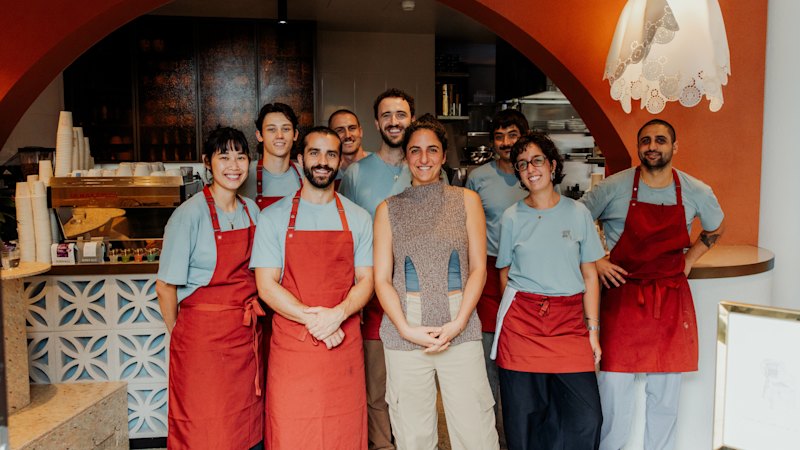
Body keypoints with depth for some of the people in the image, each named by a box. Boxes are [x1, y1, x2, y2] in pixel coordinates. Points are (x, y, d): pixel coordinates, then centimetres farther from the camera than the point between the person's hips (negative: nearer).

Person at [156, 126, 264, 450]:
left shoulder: (251, 210, 6)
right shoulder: (190, 214, -12)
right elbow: (165, 285, -8)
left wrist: (252, 318, 9)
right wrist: (179, 336, -1)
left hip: (248, 332, 6)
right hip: (203, 332, -5)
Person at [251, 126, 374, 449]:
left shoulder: (358, 218, 7)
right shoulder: (273, 217, 2)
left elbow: (366, 281, 4)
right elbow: (266, 286, -4)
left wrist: (336, 314, -14)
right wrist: (312, 319, -14)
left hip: (345, 344, 2)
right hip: (291, 345, -1)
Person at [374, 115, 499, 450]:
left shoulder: (467, 200, 9)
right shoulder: (388, 209, 8)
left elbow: (478, 268, 4)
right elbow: (381, 278, 4)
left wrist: (456, 325, -8)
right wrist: (407, 329, -9)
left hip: (460, 328, 0)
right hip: (404, 331, 0)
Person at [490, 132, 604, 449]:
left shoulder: (577, 212, 6)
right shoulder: (511, 217, 6)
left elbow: (590, 275, 6)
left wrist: (593, 329, 2)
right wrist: (521, 309, 6)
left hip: (570, 321, 1)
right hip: (521, 320, 0)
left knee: (586, 416, -5)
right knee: (525, 415, 3)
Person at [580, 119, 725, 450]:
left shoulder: (696, 192, 3)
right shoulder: (613, 187, -5)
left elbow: (716, 229, 23)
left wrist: (689, 260, 10)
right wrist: (595, 262, -4)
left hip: (672, 297, 3)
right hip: (622, 294, -2)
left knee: (665, 391, 9)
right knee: (614, 383, -1)